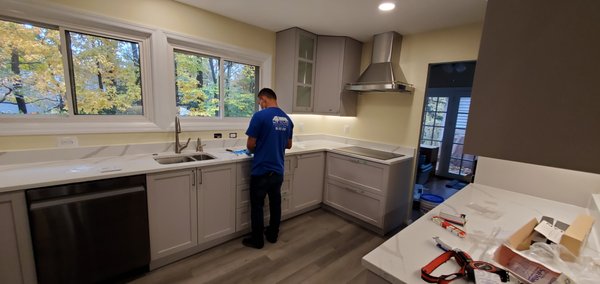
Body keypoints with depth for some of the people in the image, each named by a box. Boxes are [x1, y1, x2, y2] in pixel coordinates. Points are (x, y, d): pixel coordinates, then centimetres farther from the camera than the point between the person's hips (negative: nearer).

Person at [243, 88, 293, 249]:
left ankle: (257, 240, 24)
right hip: (278, 171, 6)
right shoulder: (287, 119, 5)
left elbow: (250, 145, -14)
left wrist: (256, 149, 8)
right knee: (275, 203, 19)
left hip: (261, 171, -6)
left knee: (257, 207, 10)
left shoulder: (260, 116, -15)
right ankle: (273, 235, 35)